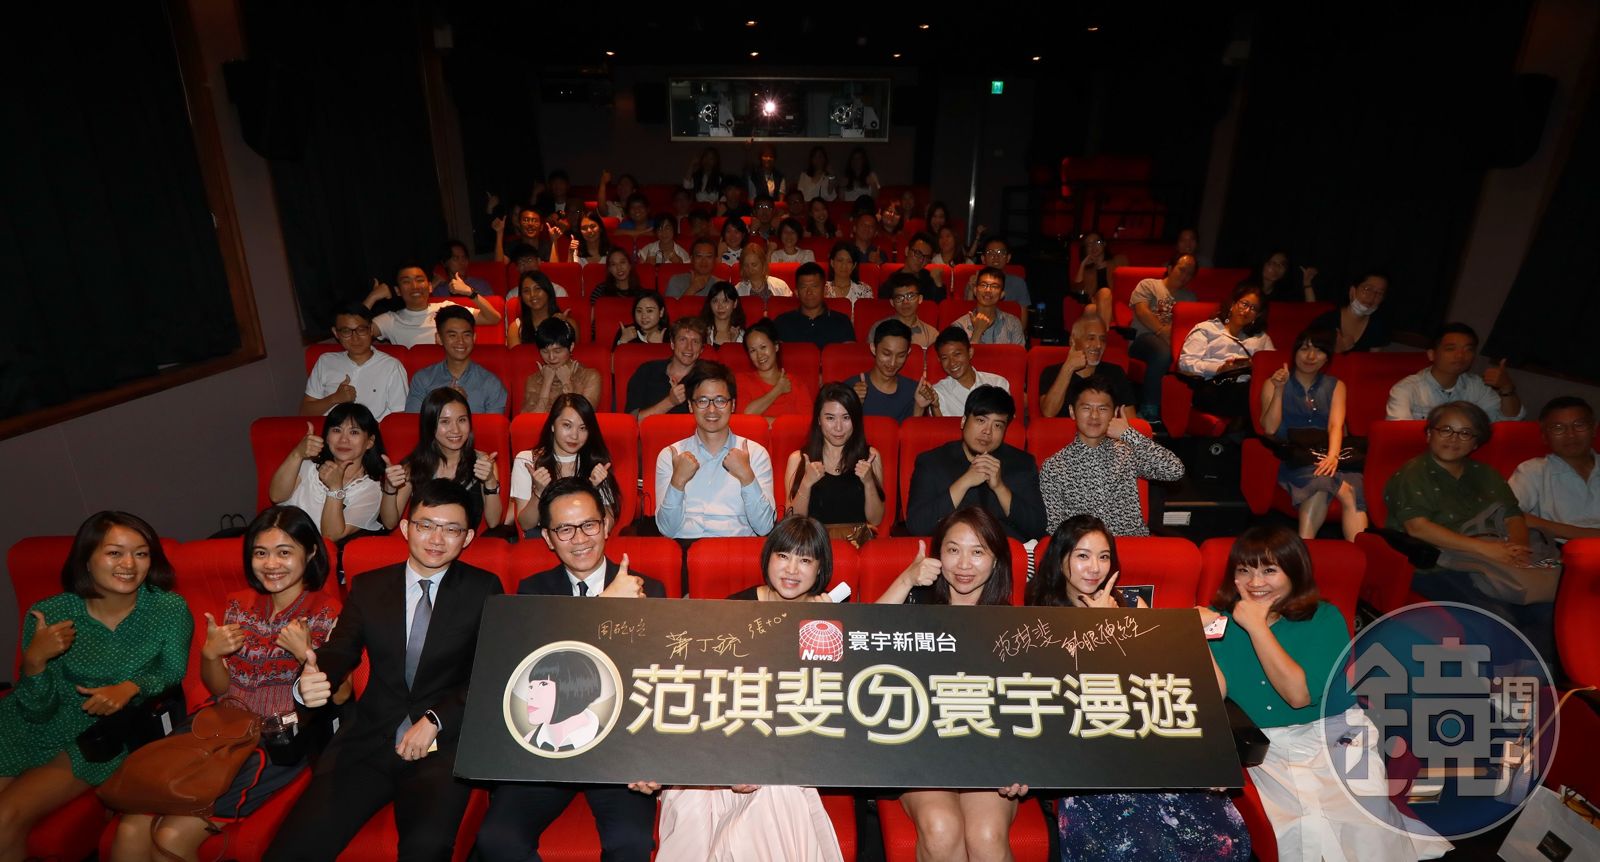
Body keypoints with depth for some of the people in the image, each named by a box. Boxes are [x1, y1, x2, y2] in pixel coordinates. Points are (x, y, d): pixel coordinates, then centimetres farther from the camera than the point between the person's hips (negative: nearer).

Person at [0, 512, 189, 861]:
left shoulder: (170, 609, -16)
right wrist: (34, 661, -25)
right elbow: (37, 711, -8)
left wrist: (132, 687, -25)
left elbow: (173, 675, -6)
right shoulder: (49, 614, -13)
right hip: (33, 729, 2)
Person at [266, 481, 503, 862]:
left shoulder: (484, 589, 3)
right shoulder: (367, 587, 11)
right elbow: (338, 653, 0)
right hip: (368, 741, 3)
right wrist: (307, 684, -22)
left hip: (443, 743, -2)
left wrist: (435, 720, -13)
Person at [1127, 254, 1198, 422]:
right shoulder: (1148, 285, 17)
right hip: (1143, 337, -4)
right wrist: (1163, 331, -13)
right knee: (1163, 352, -41)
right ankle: (1148, 413, -34)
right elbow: (1141, 312, -1)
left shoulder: (1189, 296, 31)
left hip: (1173, 342, 4)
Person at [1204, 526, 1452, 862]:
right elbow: (1214, 697, -9)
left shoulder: (1324, 619, -1)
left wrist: (1256, 627, -17)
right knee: (1300, 833, -23)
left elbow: (1299, 694, -16)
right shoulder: (1223, 619, 2)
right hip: (1266, 749, 0)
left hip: (1336, 740, 0)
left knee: (1364, 832, -20)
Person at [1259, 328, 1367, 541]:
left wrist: (1332, 456, -17)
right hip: (1291, 458, -2)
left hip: (1325, 456, 2)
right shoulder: (1273, 383, 16)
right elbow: (1269, 428, 2)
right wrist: (1279, 390, -6)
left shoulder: (1336, 386, 22)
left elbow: (1335, 425, 3)